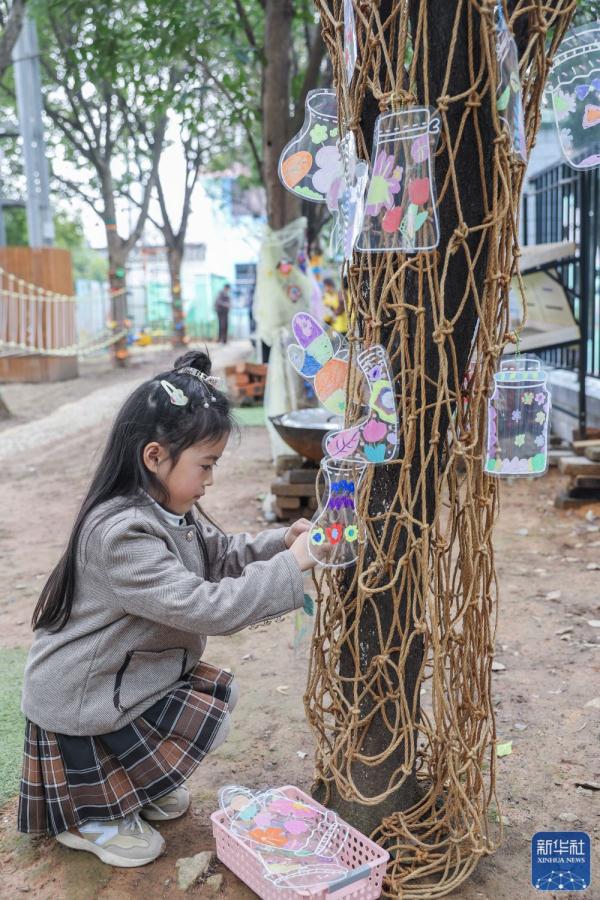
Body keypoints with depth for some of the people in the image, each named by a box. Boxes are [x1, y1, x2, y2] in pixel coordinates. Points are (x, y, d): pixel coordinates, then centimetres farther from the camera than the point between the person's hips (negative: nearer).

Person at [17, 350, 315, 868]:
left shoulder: (169, 512, 0)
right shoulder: (120, 534, -32)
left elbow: (221, 557, 10)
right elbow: (202, 607, -36)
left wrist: (281, 542, -7)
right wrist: (291, 567, -31)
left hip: (124, 680, 9)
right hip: (80, 706, -9)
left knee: (217, 692, 9)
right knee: (210, 714, -8)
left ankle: (132, 783, 24)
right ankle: (86, 816, 9)